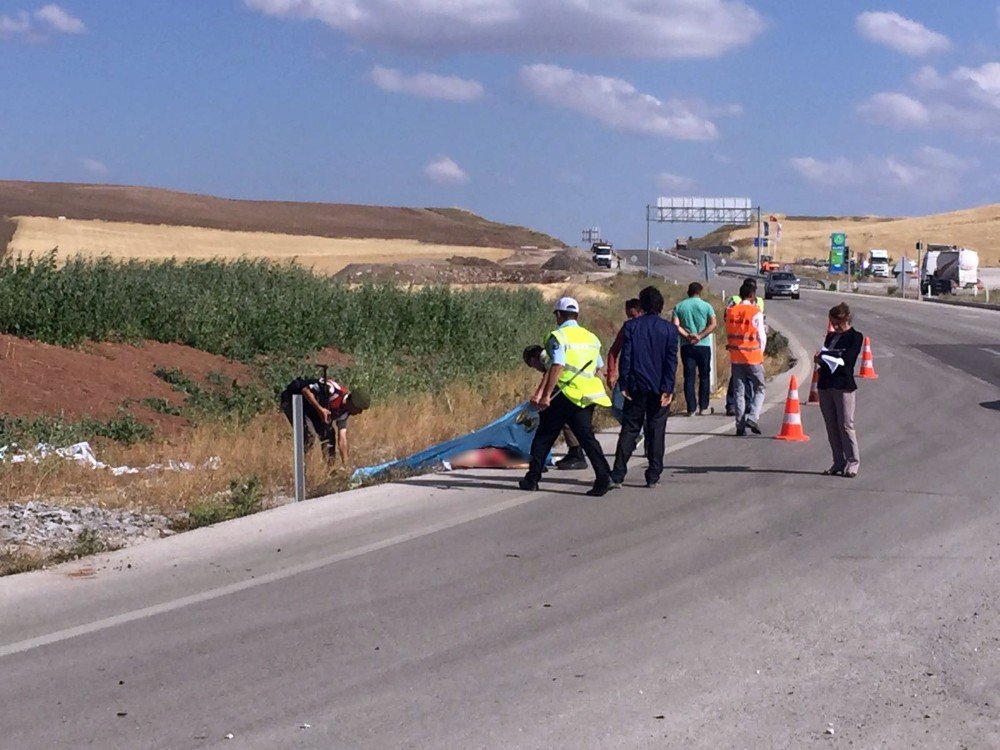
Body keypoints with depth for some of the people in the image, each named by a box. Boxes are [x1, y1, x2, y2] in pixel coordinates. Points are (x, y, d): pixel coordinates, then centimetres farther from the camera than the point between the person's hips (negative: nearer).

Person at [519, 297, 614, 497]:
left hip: (563, 396, -5)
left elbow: (557, 367, -18)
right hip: (586, 397, 5)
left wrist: (545, 395, -20)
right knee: (587, 437, 3)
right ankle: (603, 477, -14)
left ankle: (532, 478, 15)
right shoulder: (591, 338, 13)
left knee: (544, 437, 9)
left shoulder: (559, 336, -8)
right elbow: (598, 367, 19)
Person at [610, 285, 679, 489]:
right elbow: (671, 360, -5)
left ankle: (618, 475, 1)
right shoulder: (669, 329, -1)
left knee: (629, 429, 6)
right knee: (656, 431, 6)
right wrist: (668, 388, -5)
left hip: (636, 387, 0)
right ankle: (653, 476, 6)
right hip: (659, 388, 0)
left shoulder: (631, 326, -2)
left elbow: (625, 356, -4)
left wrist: (624, 385, 0)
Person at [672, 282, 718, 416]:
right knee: (704, 376, 8)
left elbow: (676, 325, -7)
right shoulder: (706, 306, 1)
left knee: (689, 377, 2)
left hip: (686, 345, 1)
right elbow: (713, 324, -10)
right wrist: (700, 336, -12)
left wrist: (687, 336, -9)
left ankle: (691, 408, -1)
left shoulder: (679, 307, 5)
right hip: (703, 345, -1)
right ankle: (703, 407, 9)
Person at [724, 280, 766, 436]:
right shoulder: (756, 312, -9)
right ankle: (752, 417, -12)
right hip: (753, 356, -4)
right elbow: (762, 336, -5)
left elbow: (728, 334, 10)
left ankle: (740, 425, 6)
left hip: (735, 357, 4)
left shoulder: (730, 311, 4)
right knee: (759, 389, 7)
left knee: (738, 390, 7)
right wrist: (760, 353, 8)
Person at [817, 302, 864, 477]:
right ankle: (839, 462, 14)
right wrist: (821, 359, -8)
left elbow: (846, 358, -14)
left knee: (846, 425, -7)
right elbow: (823, 356, 16)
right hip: (825, 384, 6)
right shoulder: (831, 336, 18)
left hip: (844, 385, -6)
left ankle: (853, 462, 1)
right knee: (831, 427, 8)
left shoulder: (856, 337, -2)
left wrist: (824, 357, -15)